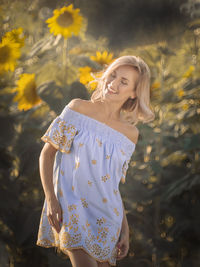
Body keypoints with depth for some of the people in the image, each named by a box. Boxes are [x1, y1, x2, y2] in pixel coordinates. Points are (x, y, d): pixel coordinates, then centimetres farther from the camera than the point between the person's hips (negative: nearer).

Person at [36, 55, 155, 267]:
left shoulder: (130, 134, 8)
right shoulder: (78, 108, -1)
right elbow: (47, 153, 0)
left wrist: (125, 229, 11)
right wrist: (50, 199, -11)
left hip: (106, 216, 4)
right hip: (72, 205, -4)